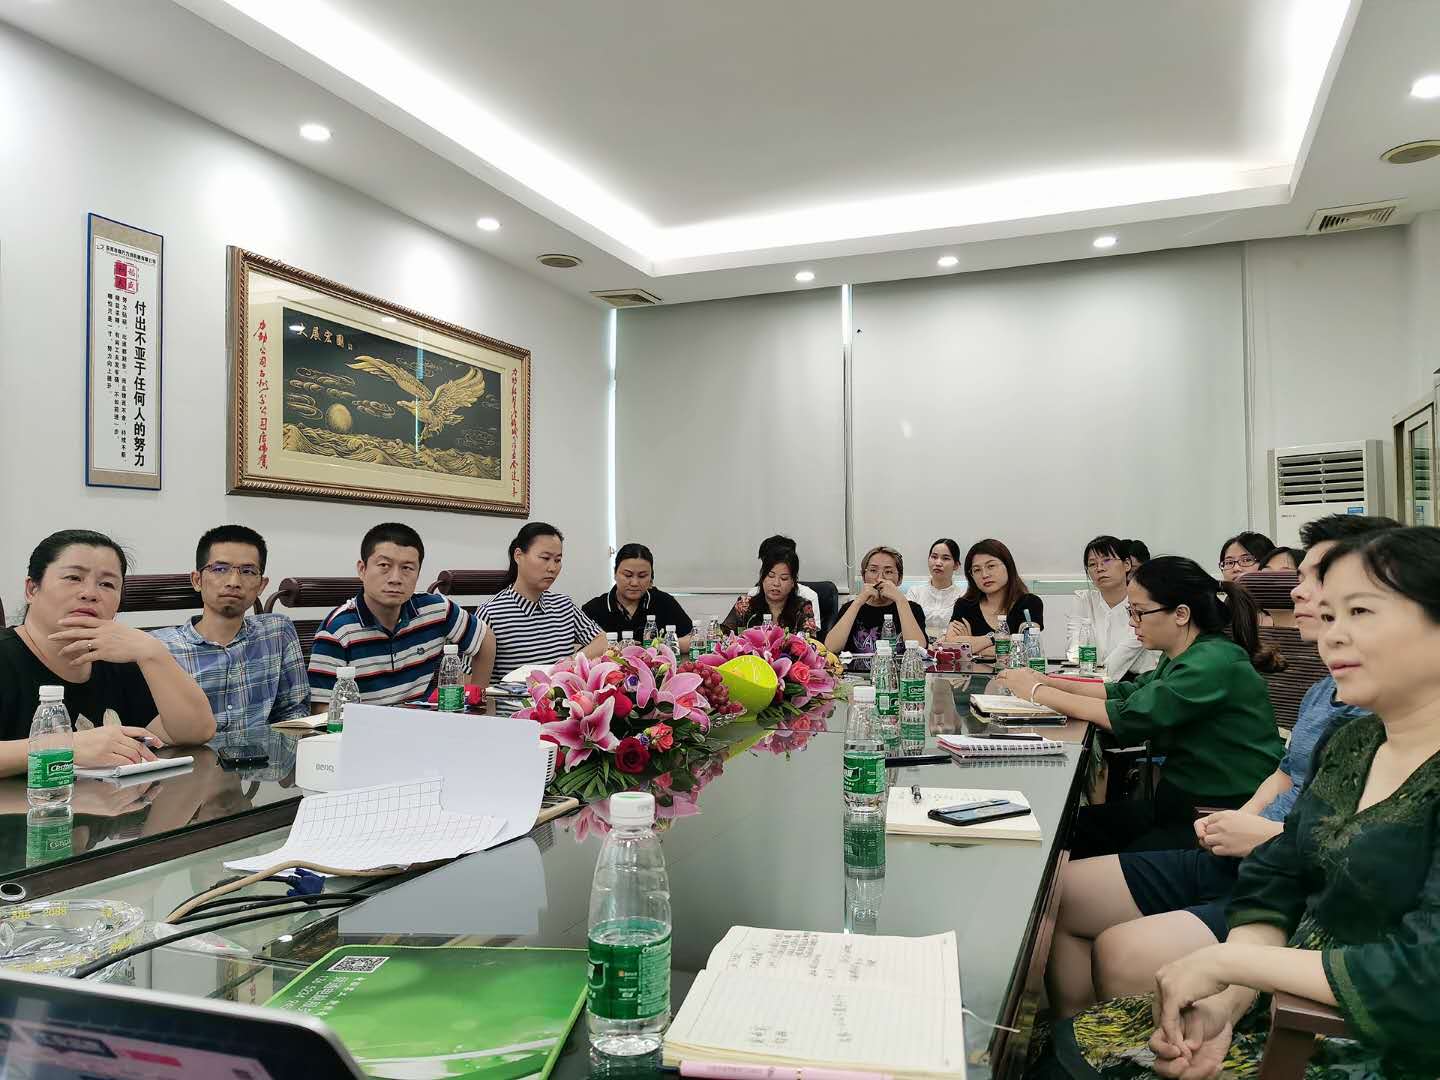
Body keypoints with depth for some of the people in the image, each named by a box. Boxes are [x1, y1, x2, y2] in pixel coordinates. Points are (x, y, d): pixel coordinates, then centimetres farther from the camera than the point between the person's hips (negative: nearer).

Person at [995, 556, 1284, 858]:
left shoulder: (1215, 663, -22)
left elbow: (1130, 717, -26)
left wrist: (1038, 692, -17)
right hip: (1181, 801, 9)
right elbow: (1129, 692, 13)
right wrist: (1050, 682, 0)